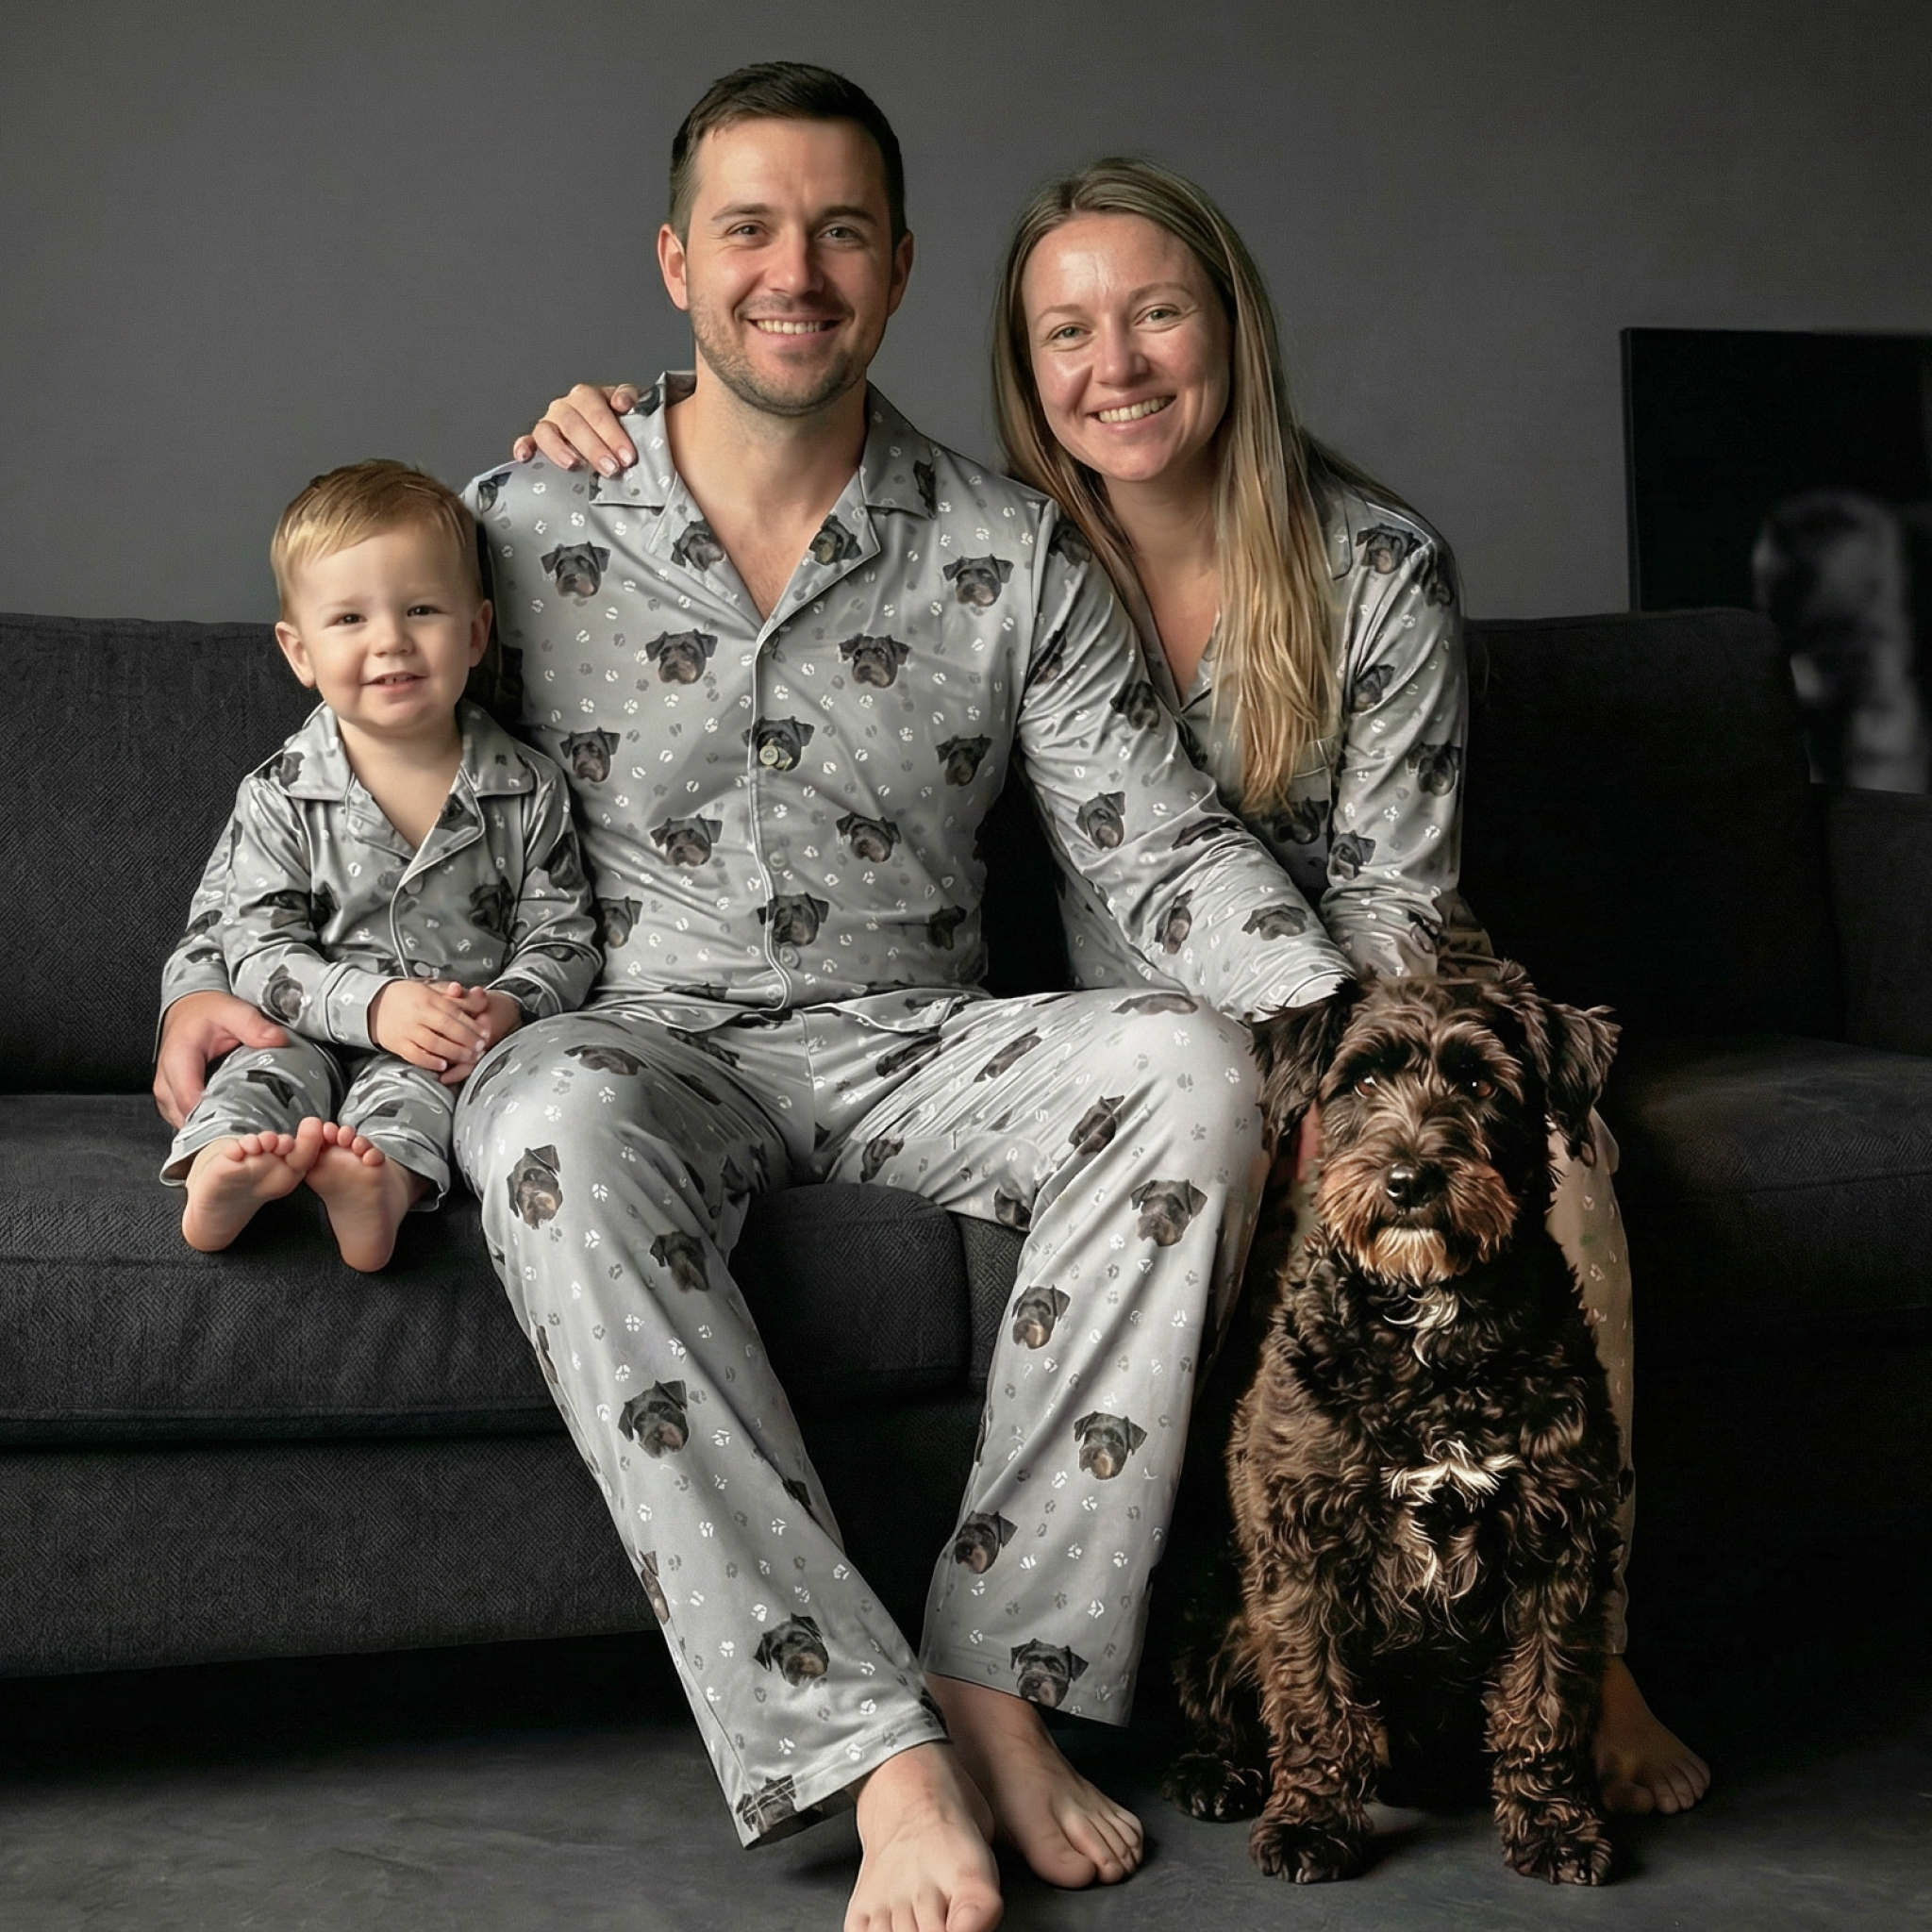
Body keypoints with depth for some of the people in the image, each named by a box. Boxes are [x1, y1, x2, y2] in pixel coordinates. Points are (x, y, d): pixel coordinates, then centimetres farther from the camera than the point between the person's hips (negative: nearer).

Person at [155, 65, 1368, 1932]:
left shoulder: (1013, 556, 3)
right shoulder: (528, 526, 2)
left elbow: (1166, 845, -2)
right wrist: (213, 974, -2)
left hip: (910, 1040, 2)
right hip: (645, 1036, -1)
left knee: (1190, 1064, -28)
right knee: (555, 1125, -38)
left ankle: (1003, 1676, -24)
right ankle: (882, 1756, -40)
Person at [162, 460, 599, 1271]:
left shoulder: (527, 789, 4)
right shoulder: (279, 798, 0)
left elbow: (562, 935, 5)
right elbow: (258, 952, -5)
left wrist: (512, 1008, -18)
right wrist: (372, 1004, -23)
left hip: (455, 1051, -1)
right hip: (322, 1030, 2)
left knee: (409, 1083, -32)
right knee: (274, 1064, -29)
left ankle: (386, 1175, -60)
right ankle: (224, 1163, -54)